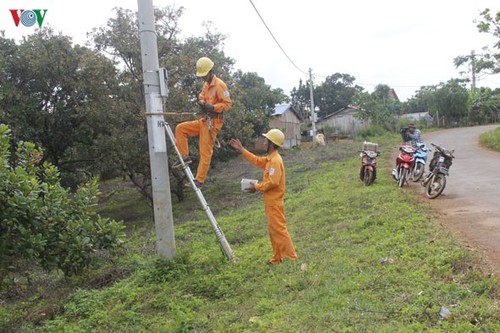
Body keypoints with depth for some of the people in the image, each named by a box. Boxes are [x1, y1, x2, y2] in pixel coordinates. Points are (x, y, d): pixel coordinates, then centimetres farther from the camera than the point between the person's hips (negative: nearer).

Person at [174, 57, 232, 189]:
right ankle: (185, 156, 7)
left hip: (212, 122, -9)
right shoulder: (206, 84, 14)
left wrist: (213, 107, -27)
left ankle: (199, 180, 1)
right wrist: (201, 102, -1)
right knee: (180, 128, 5)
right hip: (204, 120, 9)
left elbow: (228, 103, -15)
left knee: (205, 152, -6)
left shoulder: (219, 84, -13)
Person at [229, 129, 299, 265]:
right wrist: (241, 149, 18)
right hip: (270, 201, 10)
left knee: (279, 229, -6)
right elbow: (257, 161, 22)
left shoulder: (275, 160, -20)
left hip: (274, 203, -10)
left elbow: (273, 182, -26)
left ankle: (291, 258, 0)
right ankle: (277, 258, 22)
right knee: (273, 230, 15)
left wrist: (257, 187, -15)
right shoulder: (270, 158, 11)